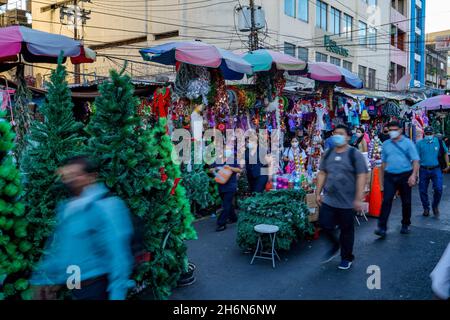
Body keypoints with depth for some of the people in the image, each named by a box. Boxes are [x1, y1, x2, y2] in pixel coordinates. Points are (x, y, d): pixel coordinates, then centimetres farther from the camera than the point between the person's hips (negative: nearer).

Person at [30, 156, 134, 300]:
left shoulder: (106, 207, -19)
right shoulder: (66, 208, 8)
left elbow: (118, 254, -23)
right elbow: (57, 248, 17)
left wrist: (117, 295, -25)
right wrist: (43, 278, 18)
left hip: (96, 289, -8)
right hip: (75, 288, 8)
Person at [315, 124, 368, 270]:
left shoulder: (355, 154, -8)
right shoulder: (328, 154, 7)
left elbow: (362, 176, -12)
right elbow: (322, 173, 12)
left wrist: (358, 199, -17)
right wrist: (318, 193, 8)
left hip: (347, 202, -4)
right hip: (328, 200, 4)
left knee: (346, 230, 9)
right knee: (325, 224, 2)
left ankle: (347, 258, 29)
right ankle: (335, 246, 32)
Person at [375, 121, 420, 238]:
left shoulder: (408, 143, -3)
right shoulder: (386, 144, 8)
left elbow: (415, 160, -8)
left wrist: (413, 175, -22)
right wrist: (381, 178, 16)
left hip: (405, 176, -2)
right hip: (390, 176, 2)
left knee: (406, 202, 10)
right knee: (386, 201, -8)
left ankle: (405, 225, 28)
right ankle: (382, 228, -10)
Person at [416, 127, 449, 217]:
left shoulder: (439, 142, 2)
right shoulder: (420, 143, 0)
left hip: (436, 170, 0)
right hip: (423, 170, 1)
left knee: (438, 189, -10)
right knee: (423, 190, 5)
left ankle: (435, 206, 15)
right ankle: (426, 208, 23)